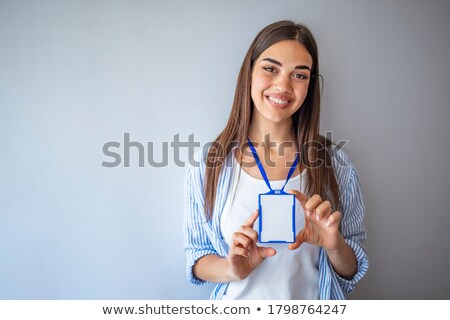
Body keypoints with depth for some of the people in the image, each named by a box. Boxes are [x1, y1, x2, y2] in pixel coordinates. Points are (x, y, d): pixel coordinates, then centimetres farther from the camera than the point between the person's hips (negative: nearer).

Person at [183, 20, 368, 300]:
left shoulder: (335, 164, -13)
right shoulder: (207, 165, -15)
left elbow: (352, 272, -7)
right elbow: (197, 259, -7)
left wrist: (334, 246, -26)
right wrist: (232, 269, -25)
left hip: (313, 299, 1)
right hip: (237, 299, 0)